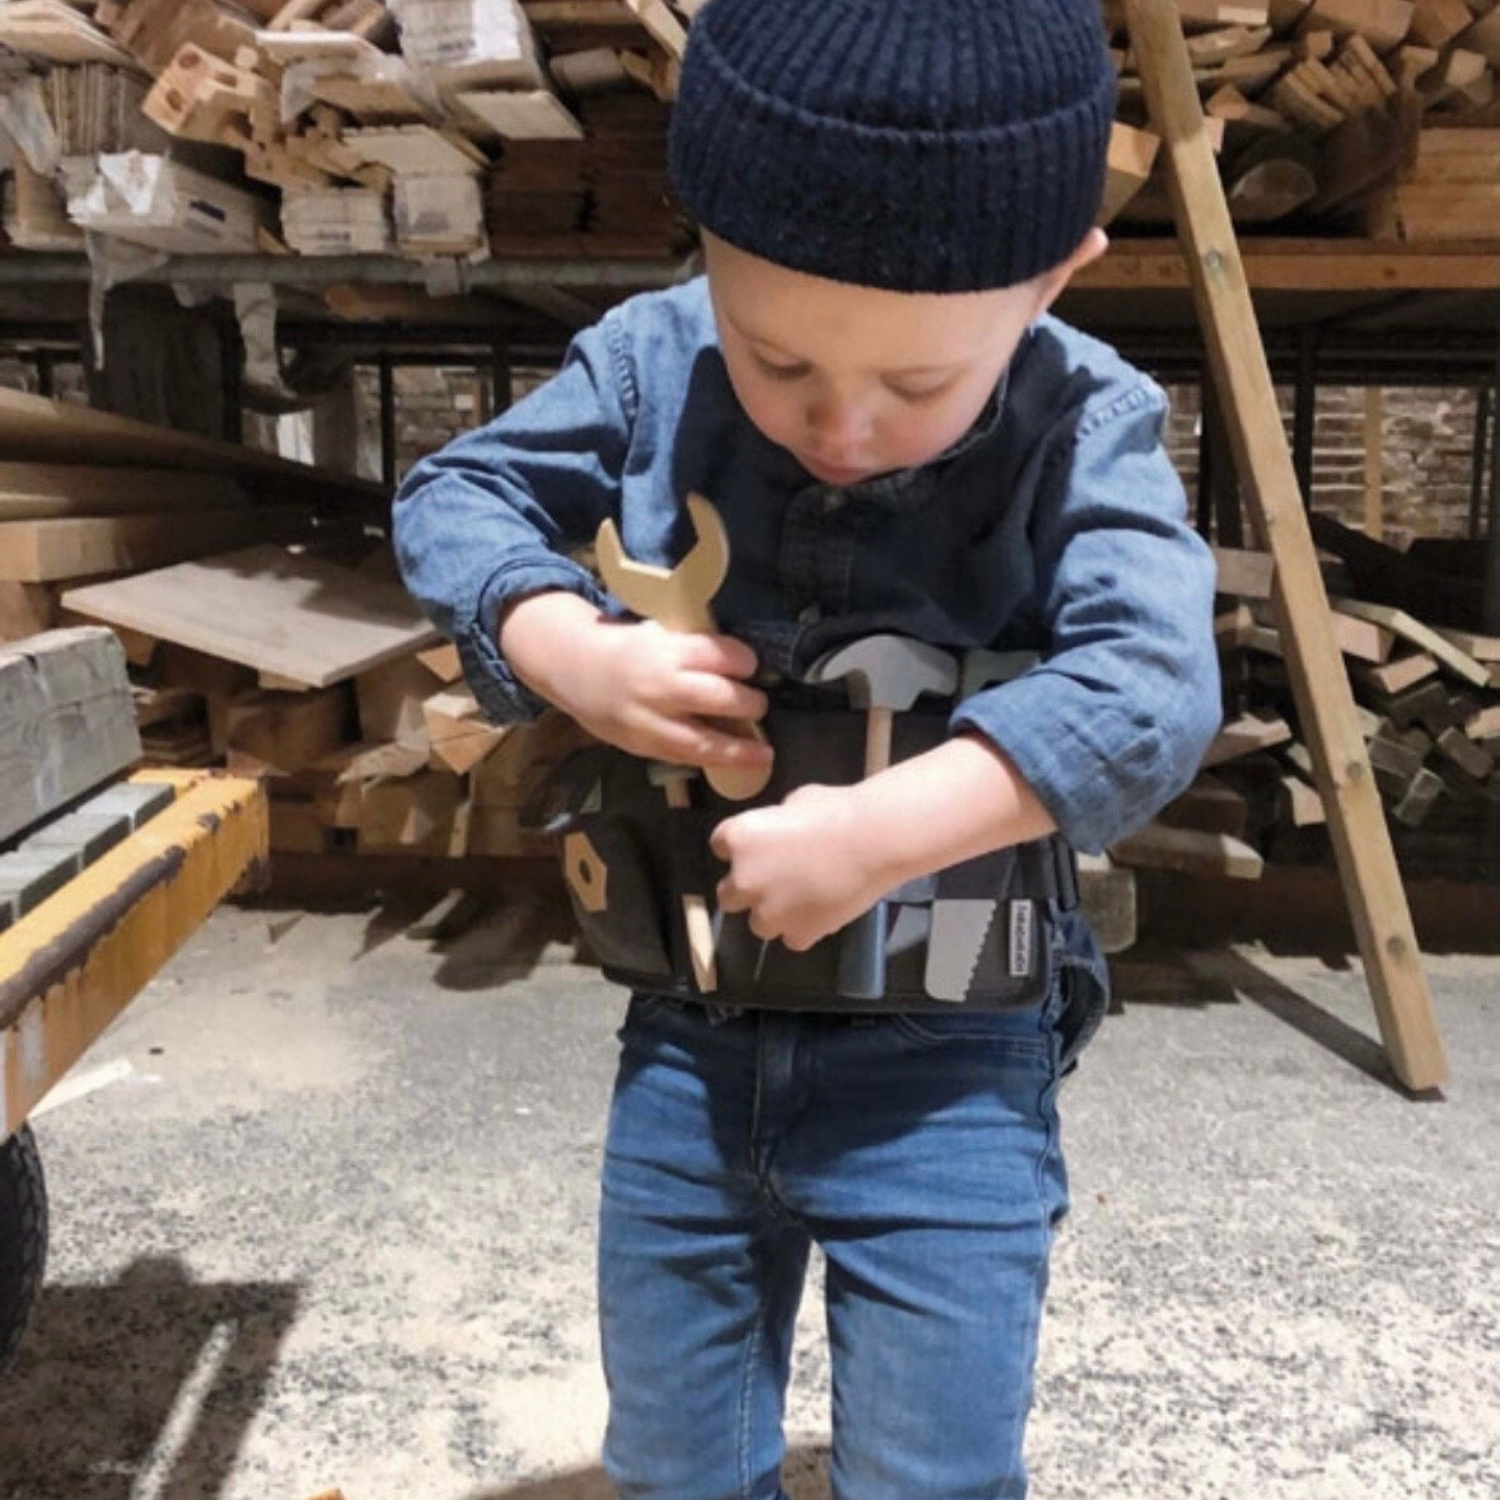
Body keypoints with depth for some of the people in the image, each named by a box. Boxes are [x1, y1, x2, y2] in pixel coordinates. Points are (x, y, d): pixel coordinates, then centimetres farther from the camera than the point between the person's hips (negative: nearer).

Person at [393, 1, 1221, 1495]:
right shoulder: (653, 362, -7)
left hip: (946, 1070, -3)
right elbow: (449, 498, 0)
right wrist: (575, 653, -19)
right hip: (688, 1042, 4)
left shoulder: (1085, 432, -14)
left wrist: (882, 832, -34)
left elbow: (1151, 687, -25)